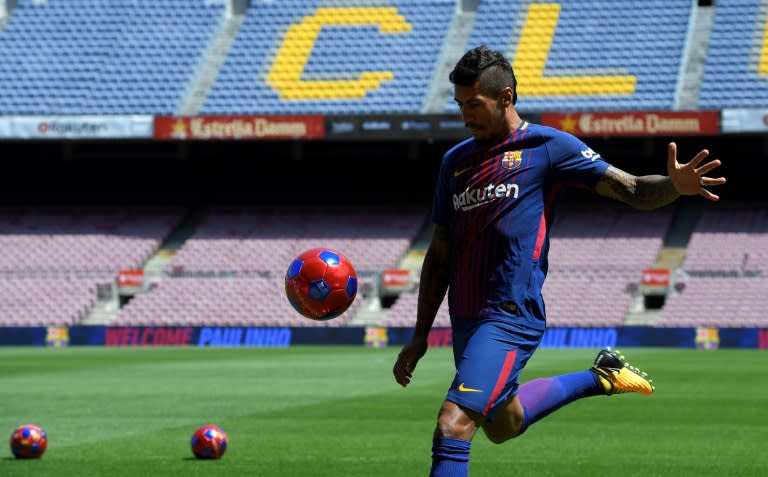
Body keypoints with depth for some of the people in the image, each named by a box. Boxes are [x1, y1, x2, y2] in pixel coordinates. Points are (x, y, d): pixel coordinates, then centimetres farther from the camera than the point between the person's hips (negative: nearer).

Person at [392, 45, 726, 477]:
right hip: (465, 322, 7)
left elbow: (631, 189, -7)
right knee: (502, 425, 23)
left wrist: (674, 186, -29)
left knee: (452, 428, -20)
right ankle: (599, 377, 39)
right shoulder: (456, 160, 14)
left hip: (510, 316, -7)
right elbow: (440, 254, 17)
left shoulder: (548, 146, -2)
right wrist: (420, 336, 15)